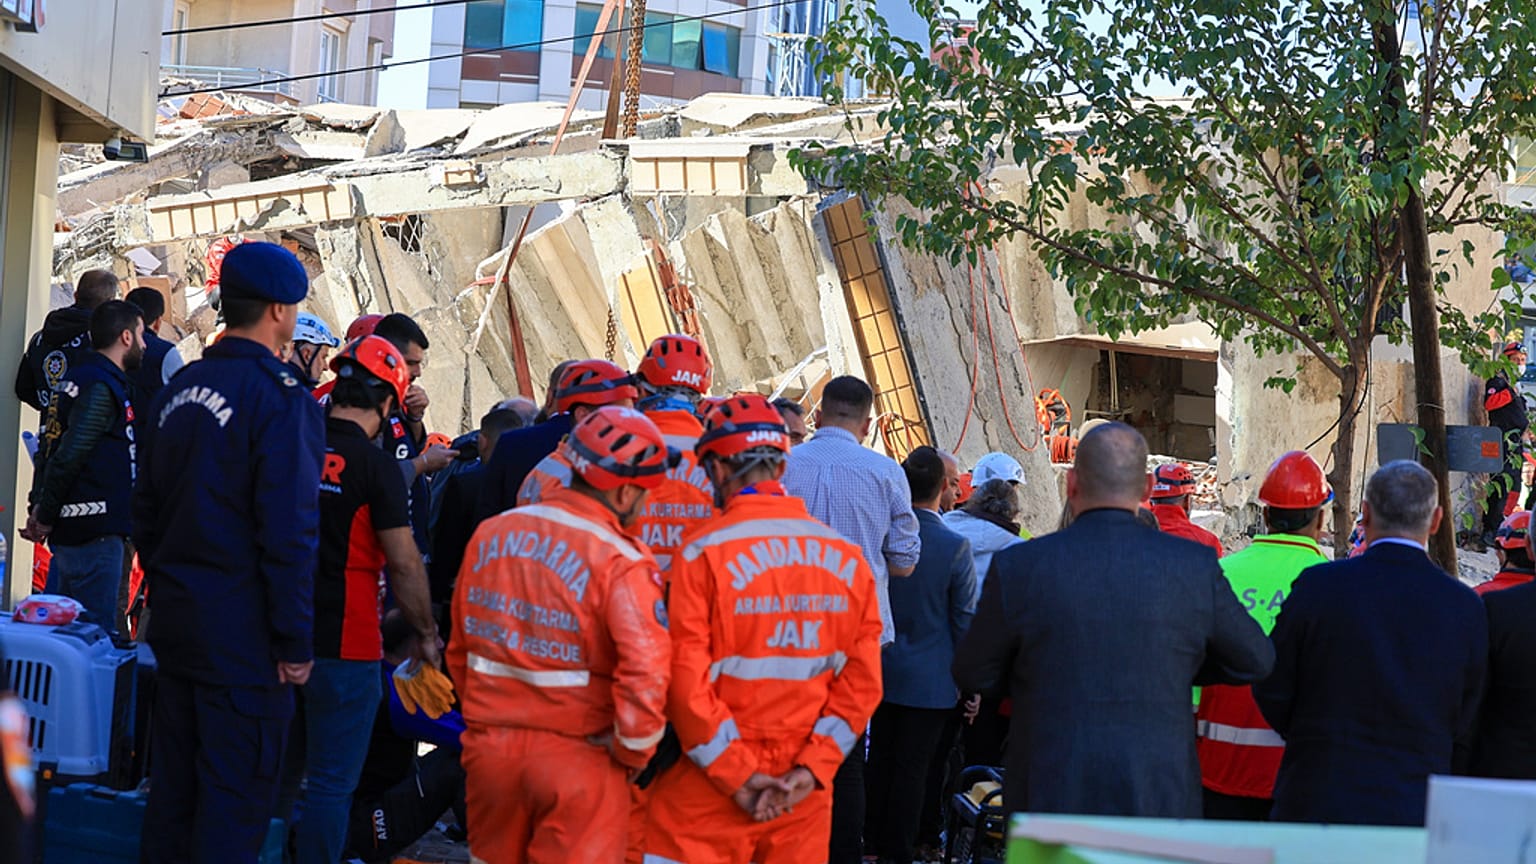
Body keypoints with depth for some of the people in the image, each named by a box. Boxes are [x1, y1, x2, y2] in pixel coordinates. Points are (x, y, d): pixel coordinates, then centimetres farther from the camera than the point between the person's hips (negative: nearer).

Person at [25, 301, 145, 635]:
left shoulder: (77, 377, 17)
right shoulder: (102, 387, -15)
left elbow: (49, 450, 20)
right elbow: (68, 456, -20)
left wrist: (39, 505, 14)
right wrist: (45, 515, -12)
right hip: (94, 531, -10)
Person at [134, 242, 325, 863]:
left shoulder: (179, 389, 10)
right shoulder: (282, 398, -15)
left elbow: (145, 513, 16)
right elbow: (289, 534, -19)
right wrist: (296, 642, -14)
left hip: (175, 620, 8)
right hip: (244, 636, -8)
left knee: (173, 781, 16)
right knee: (235, 798, -1)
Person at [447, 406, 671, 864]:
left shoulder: (490, 534, 5)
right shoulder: (620, 561, -15)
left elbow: (461, 648, 12)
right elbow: (646, 672, -23)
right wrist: (633, 753, -8)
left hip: (489, 746, 5)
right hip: (578, 757, -5)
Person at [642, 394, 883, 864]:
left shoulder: (703, 552, -10)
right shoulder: (848, 556, 3)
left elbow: (686, 680, -13)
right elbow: (863, 679, 1)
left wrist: (736, 774, -8)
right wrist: (813, 767, -2)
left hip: (714, 788, -4)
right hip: (805, 791, 4)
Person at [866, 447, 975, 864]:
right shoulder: (955, 547, -17)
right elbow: (965, 620, -11)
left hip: (881, 671, 4)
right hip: (930, 679, -4)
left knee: (880, 760, 16)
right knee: (912, 767, 6)